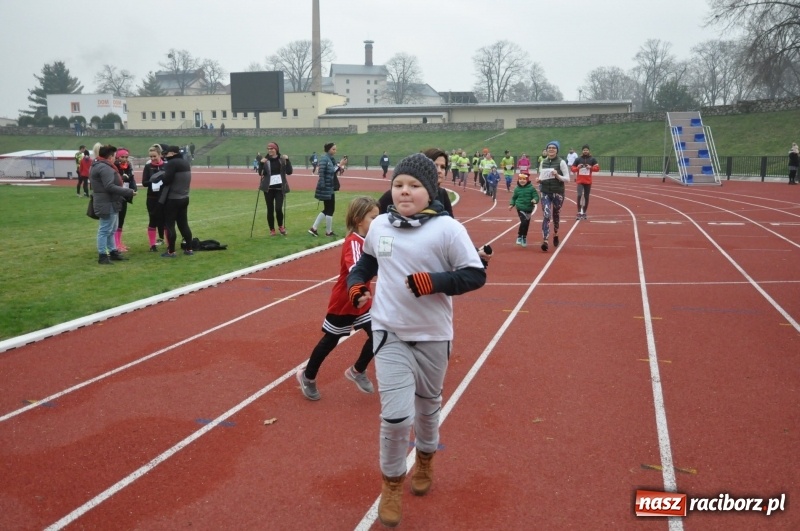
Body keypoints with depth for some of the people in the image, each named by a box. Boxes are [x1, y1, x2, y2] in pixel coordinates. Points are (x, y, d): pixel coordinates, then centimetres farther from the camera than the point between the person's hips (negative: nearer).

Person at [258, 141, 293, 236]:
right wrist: (261, 163, -20)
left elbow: (289, 172, -6)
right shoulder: (265, 160, 0)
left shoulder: (282, 159, 0)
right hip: (268, 188, 1)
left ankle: (281, 226, 17)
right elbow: (260, 173, -4)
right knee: (270, 209, 4)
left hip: (280, 188, -1)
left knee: (278, 208, -9)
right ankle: (272, 229, 18)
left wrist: (287, 160, -17)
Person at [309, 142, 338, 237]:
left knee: (327, 210, 14)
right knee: (330, 210, 0)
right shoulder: (324, 159, -15)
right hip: (326, 189, -9)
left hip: (330, 188, 9)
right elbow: (321, 173, -22)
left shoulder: (332, 159, 11)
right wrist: (322, 186, -25)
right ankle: (328, 232, 12)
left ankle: (313, 228, 18)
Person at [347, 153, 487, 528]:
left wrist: (434, 282, -24)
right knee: (396, 416, -9)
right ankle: (391, 485, 16)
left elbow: (475, 275, -12)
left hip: (433, 335, -1)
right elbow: (367, 259, 19)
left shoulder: (447, 228, -14)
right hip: (389, 332, 1)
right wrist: (356, 284, 1)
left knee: (428, 406, 20)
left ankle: (425, 460, 51)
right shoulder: (379, 225, -1)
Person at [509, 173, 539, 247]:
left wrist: (535, 200, -29)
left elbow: (536, 196, -8)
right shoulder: (517, 189, -2)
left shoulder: (531, 188, -6)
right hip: (520, 208, -2)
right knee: (524, 222, -19)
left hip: (529, 209, 2)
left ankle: (524, 237, 31)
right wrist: (511, 204, 0)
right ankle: (519, 236, -2)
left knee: (527, 224, 12)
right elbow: (514, 198, 11)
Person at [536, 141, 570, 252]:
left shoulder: (561, 162, -6)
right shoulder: (543, 162, 5)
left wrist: (558, 176, -23)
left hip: (558, 192, -2)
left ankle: (555, 234, 42)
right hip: (545, 192, 2)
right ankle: (544, 241, -16)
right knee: (546, 216, -11)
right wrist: (539, 180, -6)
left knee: (556, 215, 14)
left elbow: (567, 178, -7)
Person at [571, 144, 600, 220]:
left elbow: (597, 168, 0)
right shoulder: (578, 159, 2)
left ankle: (584, 213, 20)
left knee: (586, 197, 7)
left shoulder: (592, 159, 3)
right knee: (579, 195, -18)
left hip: (588, 181, 1)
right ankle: (579, 213, -15)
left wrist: (591, 167, -17)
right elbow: (572, 168, 4)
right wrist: (577, 168, -16)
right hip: (580, 181, -1)